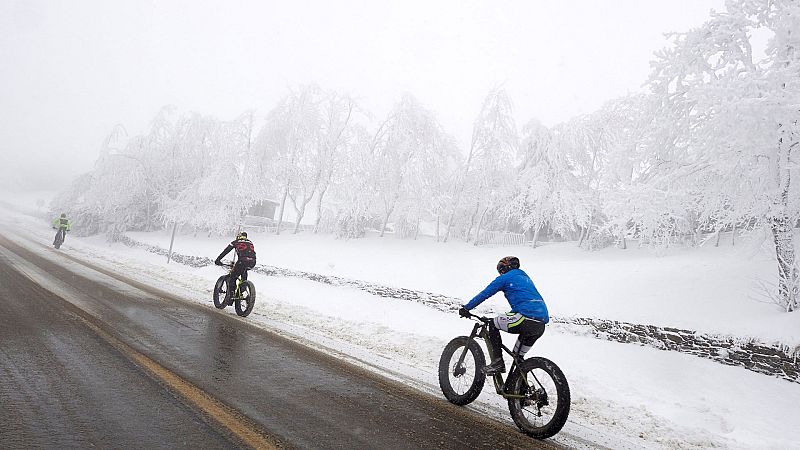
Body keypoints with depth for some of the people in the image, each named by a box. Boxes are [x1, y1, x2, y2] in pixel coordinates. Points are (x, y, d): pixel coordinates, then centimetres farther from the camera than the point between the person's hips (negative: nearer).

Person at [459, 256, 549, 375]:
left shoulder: (506, 277, 9)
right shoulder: (525, 277, 32)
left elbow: (485, 293, 7)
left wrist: (466, 308, 15)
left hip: (527, 319, -8)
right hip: (541, 326, 8)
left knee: (493, 325, 13)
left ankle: (498, 362, 6)